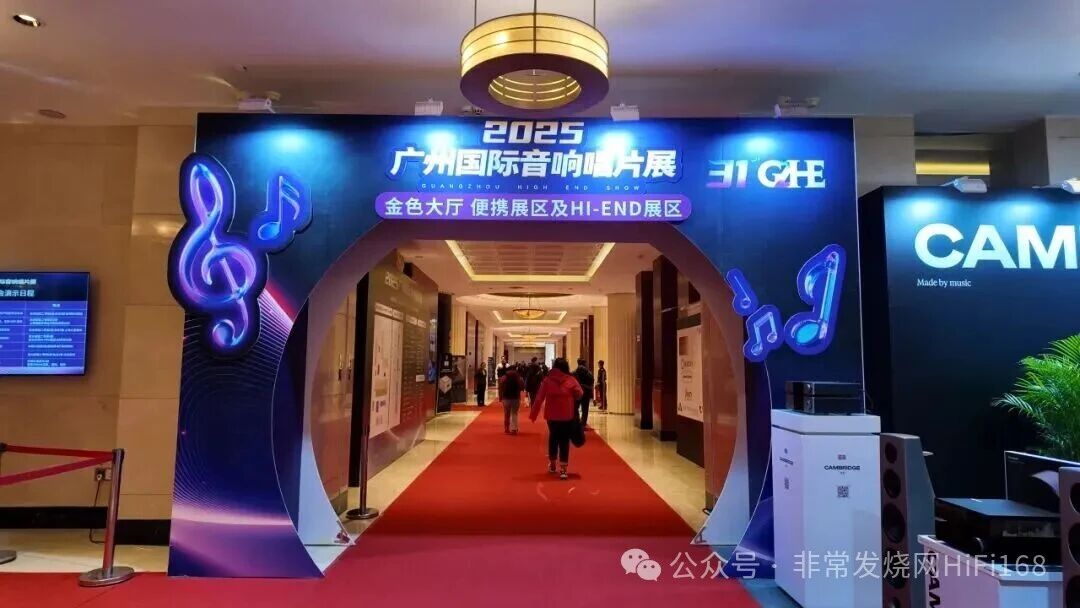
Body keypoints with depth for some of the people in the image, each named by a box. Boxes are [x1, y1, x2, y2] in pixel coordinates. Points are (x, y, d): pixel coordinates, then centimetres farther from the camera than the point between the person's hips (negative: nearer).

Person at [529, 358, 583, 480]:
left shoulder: (547, 380, -2)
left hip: (552, 415, 2)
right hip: (567, 416, -2)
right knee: (564, 440, 3)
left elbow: (539, 398, -4)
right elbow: (579, 394, -9)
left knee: (553, 438, 19)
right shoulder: (571, 380, -4)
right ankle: (563, 469, -3)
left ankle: (552, 464, 32)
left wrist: (533, 414, 1)